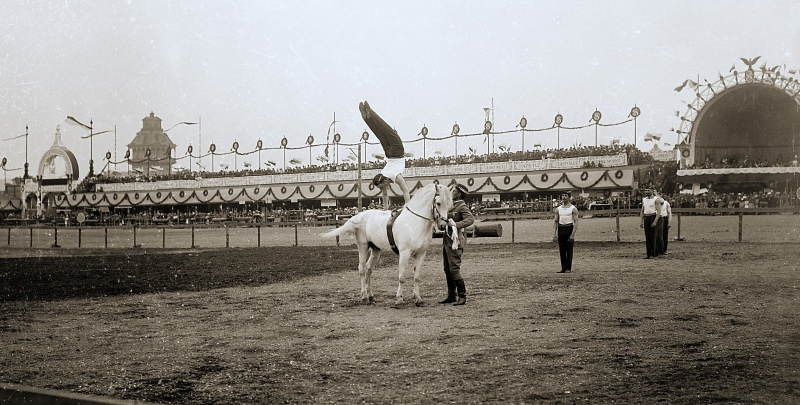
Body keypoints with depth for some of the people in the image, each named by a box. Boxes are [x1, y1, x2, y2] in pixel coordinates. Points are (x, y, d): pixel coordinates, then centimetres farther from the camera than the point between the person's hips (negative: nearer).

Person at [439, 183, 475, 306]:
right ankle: (451, 296, 20)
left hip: (455, 241, -9)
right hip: (446, 240, 9)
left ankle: (462, 296, -3)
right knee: (447, 270, 12)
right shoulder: (451, 205, 16)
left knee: (454, 269, -10)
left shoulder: (462, 206, -11)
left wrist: (456, 225, -31)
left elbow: (470, 219, -27)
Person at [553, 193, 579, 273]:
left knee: (569, 250, -3)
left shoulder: (573, 209, -2)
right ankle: (563, 268, 11)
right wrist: (554, 233, 2)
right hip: (560, 228, 4)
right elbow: (555, 221, 12)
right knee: (561, 250, 5)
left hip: (569, 228, -4)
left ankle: (568, 268, 2)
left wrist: (573, 234, -17)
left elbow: (576, 222, -8)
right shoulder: (558, 209, 11)